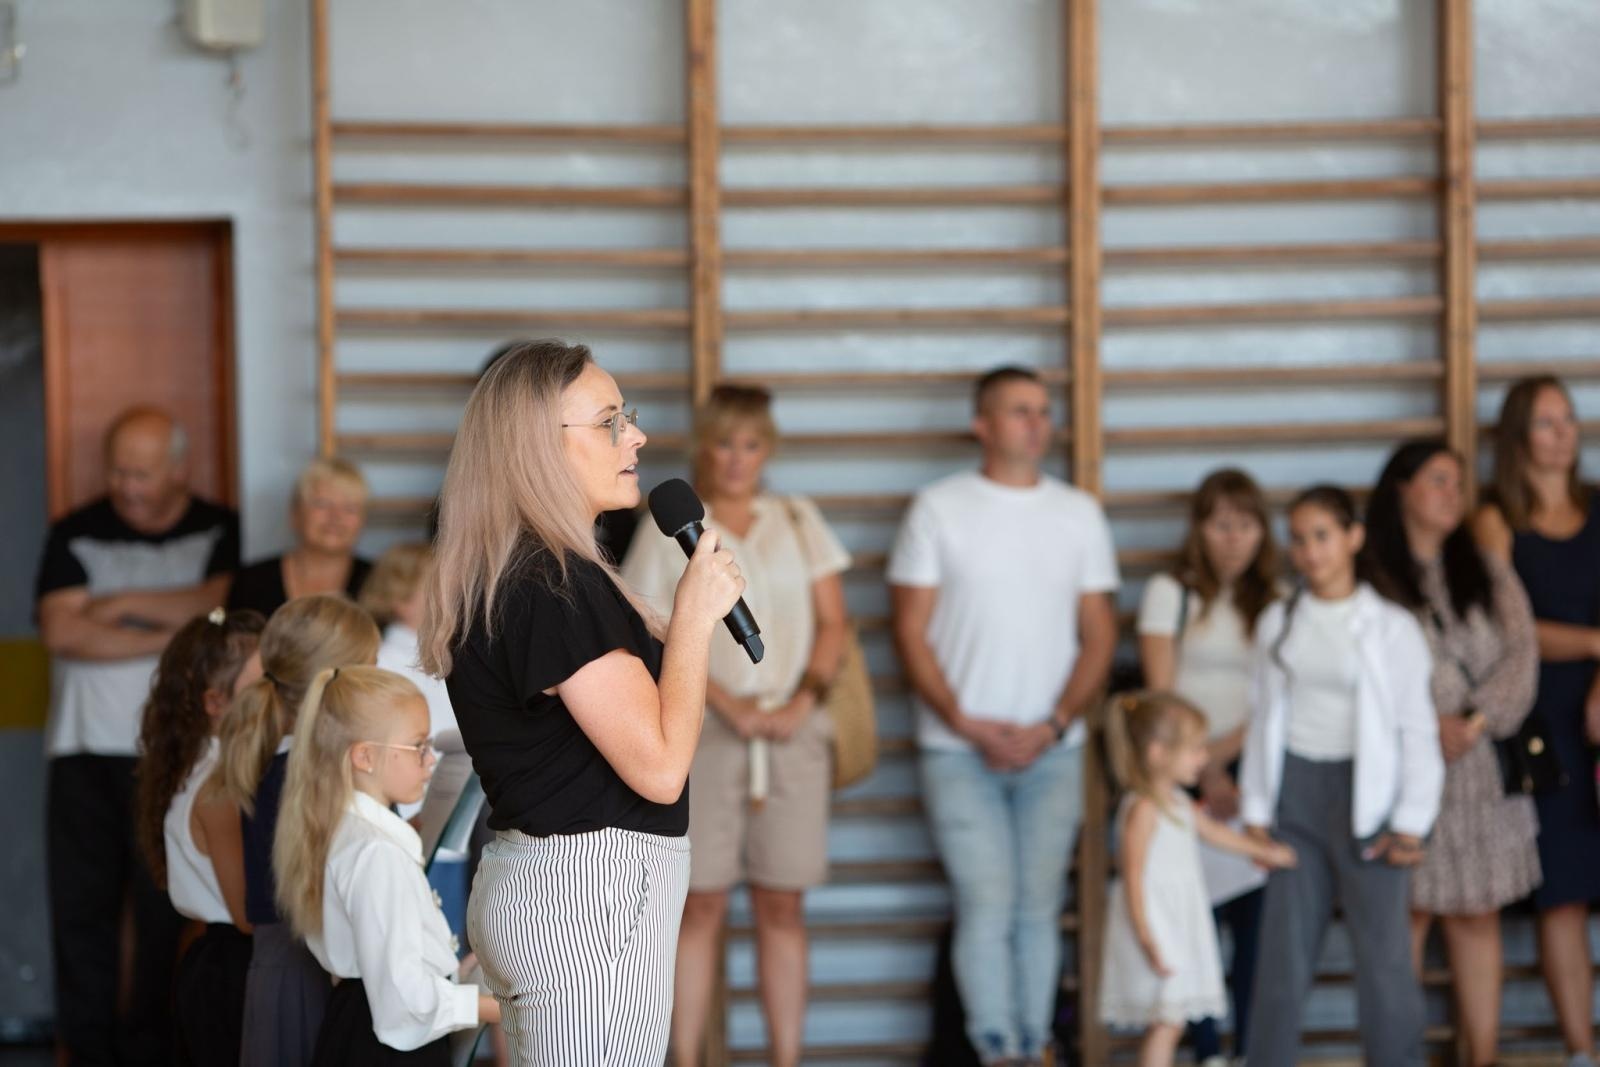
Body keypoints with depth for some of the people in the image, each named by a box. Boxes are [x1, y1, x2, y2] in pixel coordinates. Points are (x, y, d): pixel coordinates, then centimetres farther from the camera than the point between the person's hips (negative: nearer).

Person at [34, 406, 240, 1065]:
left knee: (166, 910, -3)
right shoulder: (76, 535, 10)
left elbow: (221, 605, -11)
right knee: (81, 905, -2)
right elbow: (60, 631, -4)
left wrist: (123, 604, -5)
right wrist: (169, 638, -8)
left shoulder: (219, 532, 7)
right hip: (86, 747, 1)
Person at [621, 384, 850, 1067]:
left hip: (793, 733, 2)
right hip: (703, 731, -2)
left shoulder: (800, 523, 13)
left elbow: (832, 623, 10)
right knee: (701, 903, -3)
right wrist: (731, 706, -13)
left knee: (782, 906, 3)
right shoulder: (668, 536, 4)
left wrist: (802, 701, -6)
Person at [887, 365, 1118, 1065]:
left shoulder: (1079, 514, 9)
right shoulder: (939, 510, 1)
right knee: (987, 907, -9)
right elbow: (911, 632, -1)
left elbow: (1099, 634, 7)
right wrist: (966, 723, -11)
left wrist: (1053, 725, -6)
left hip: (1052, 750, 3)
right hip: (960, 751, -3)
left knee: (1039, 909, 4)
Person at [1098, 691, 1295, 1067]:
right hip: (1156, 925, -10)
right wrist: (1148, 941, -23)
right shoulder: (1143, 809, -19)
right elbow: (1133, 877, -21)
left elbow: (1212, 830, 30)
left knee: (1168, 1021, 12)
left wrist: (1262, 851, 41)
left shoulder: (1177, 801, 11)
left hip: (1180, 926, 10)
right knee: (1166, 1021, -10)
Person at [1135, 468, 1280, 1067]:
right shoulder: (1169, 593, 5)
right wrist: (1205, 771, -6)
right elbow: (1161, 697, 0)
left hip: (1254, 775, 2)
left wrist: (1224, 753, -10)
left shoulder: (1274, 602, 11)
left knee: (1257, 917, -5)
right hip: (1188, 777, -2)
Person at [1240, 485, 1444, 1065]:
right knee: (1284, 952, 6)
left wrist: (1411, 822, -8)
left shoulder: (1392, 627, -3)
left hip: (1366, 792, -3)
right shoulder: (1278, 622, 8)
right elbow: (1263, 719, 11)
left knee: (1385, 957, -2)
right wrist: (1256, 811, 7)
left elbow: (1417, 729, -3)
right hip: (1296, 792, 3)